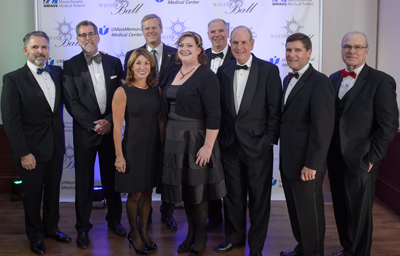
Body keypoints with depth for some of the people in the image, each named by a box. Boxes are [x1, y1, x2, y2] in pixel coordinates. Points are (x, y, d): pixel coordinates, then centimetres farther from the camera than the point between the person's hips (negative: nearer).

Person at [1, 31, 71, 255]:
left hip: (56, 146, 5)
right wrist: (23, 153, -17)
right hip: (32, 150, -4)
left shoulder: (57, 73, 5)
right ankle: (36, 236, 32)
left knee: (53, 190, 18)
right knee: (33, 194, 12)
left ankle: (51, 227, 39)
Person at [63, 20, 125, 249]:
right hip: (85, 131, -2)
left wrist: (109, 121, -8)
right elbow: (71, 102, -5)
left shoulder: (114, 63, 7)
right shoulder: (71, 65, 1)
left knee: (111, 177, 12)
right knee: (84, 181, 6)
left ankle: (114, 219, 28)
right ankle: (83, 228, 18)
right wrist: (93, 124, -12)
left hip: (111, 129, 2)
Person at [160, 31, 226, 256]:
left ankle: (200, 238, 22)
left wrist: (208, 146, -22)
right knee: (184, 187, 15)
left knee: (197, 189, 4)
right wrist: (168, 135, 13)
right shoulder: (174, 74, 11)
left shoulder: (206, 76, -12)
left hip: (196, 140, -7)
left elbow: (214, 115, -18)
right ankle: (191, 233, 31)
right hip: (175, 140, 7)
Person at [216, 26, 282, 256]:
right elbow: (220, 108, 10)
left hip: (258, 146, -3)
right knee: (233, 195, 15)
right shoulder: (223, 71, 8)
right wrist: (221, 138, 4)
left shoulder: (269, 70, -4)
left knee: (259, 198, 7)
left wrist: (270, 140, -10)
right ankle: (235, 237, 34)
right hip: (230, 145, 4)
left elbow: (275, 109, -5)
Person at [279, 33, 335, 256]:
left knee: (310, 213, 7)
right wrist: (284, 157, 10)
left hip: (306, 165, -8)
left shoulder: (320, 82, -15)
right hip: (289, 162, 8)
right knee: (295, 210, 19)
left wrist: (312, 164, -20)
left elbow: (323, 128, -19)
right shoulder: (288, 80, 11)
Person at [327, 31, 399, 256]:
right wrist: (328, 152, 6)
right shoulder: (334, 79, 9)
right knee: (341, 210, 17)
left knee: (359, 215, 7)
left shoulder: (382, 81, -9)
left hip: (360, 162, -5)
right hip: (336, 159, 6)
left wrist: (371, 159, -13)